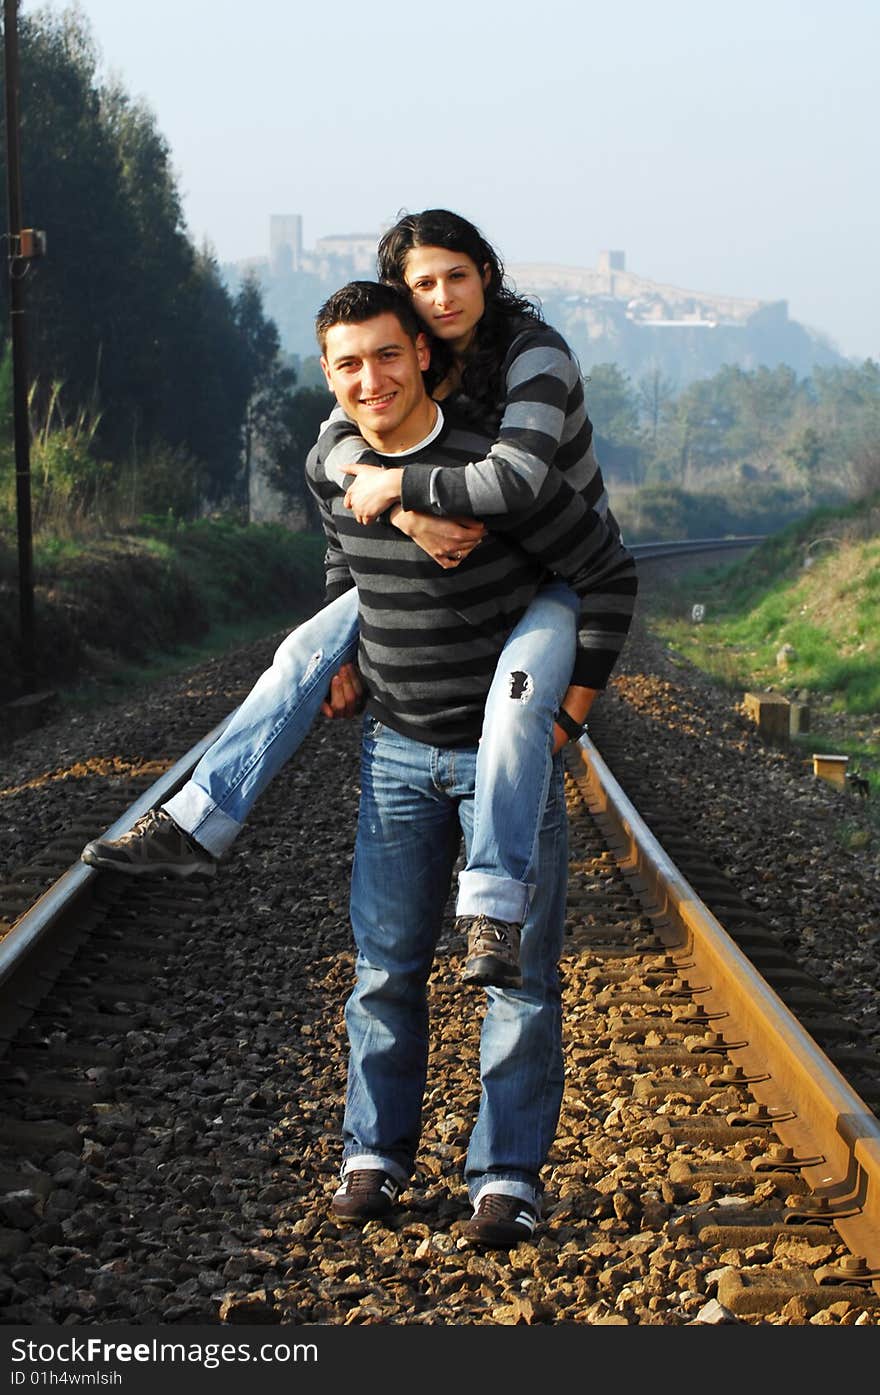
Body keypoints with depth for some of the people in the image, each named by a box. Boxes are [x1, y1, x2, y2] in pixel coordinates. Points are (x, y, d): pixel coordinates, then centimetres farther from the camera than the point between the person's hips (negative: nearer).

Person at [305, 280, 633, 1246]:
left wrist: (576, 696, -7)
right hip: (396, 749, 4)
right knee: (386, 963, 7)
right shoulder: (329, 468, -4)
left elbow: (606, 570, -10)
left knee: (521, 970, 0)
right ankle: (375, 1154, 20)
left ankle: (507, 1176, 9)